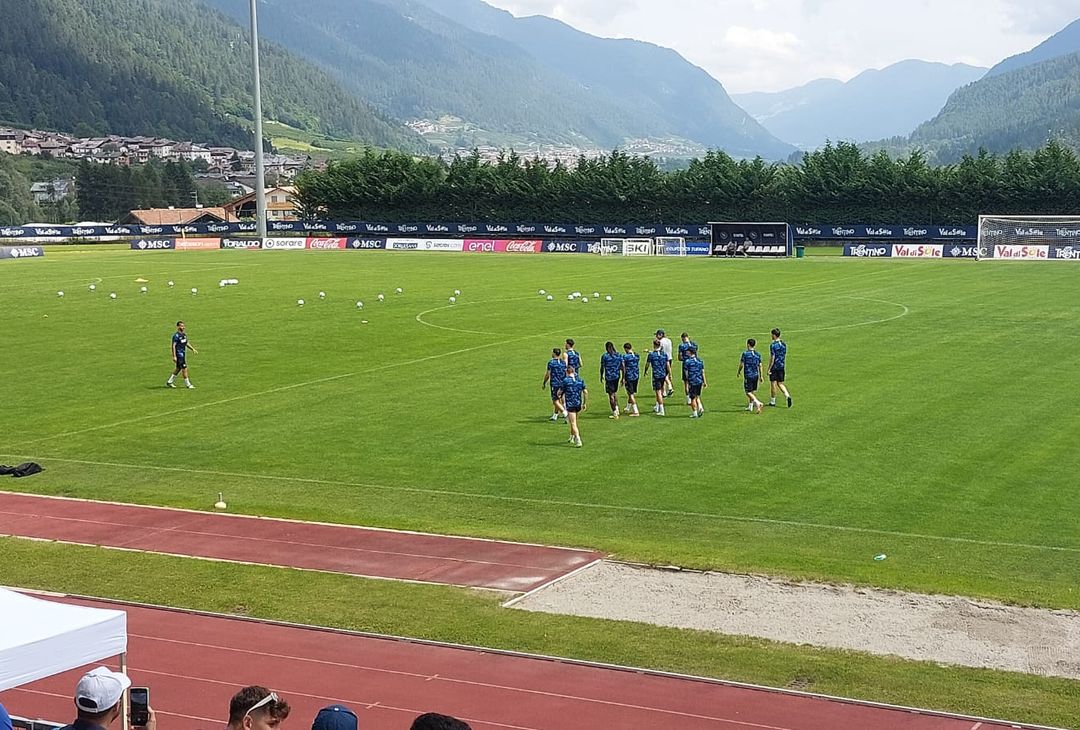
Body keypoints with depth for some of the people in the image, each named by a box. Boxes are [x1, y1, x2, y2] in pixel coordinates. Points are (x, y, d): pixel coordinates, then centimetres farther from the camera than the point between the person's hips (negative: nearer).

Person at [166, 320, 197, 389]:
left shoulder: (184, 334, 10)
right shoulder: (176, 335, -17)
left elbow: (186, 343, 23)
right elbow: (173, 346, -19)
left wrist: (193, 349, 15)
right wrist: (174, 356, -23)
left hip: (183, 353, 9)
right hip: (179, 354, -9)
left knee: (179, 369, 15)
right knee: (184, 368, -5)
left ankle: (169, 382, 25)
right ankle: (188, 384, 4)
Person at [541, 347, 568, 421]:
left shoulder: (551, 362, -10)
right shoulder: (563, 362, 6)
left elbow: (548, 374, -9)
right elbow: (567, 373, 8)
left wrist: (544, 383, 3)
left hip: (554, 384, -6)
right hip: (562, 384, 6)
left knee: (555, 401, -4)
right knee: (558, 400, 17)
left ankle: (565, 413, -18)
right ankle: (555, 416, 27)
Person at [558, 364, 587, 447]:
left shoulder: (565, 380, -8)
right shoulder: (580, 380, 5)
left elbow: (560, 392, -3)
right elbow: (585, 392, 3)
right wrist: (585, 403, 10)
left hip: (570, 404, -5)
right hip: (578, 404, 5)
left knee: (573, 423, -6)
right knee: (573, 422, 24)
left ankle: (578, 441, -18)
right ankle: (572, 438, 36)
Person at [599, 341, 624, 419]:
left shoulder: (604, 356, -9)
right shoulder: (619, 355, 1)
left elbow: (602, 368, -4)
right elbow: (622, 367, 2)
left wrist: (601, 376, 12)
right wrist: (623, 377, 9)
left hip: (609, 377, -4)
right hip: (617, 376, 4)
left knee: (611, 395, 1)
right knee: (615, 392, 24)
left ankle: (615, 413, 1)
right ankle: (617, 409, 24)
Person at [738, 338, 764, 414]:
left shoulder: (745, 354, -10)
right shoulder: (758, 354, 5)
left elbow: (741, 365, -5)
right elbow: (760, 366, 7)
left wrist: (739, 372, 13)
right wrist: (760, 376, 14)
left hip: (748, 376, -6)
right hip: (755, 375, 6)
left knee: (748, 392, -3)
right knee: (753, 391, 16)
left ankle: (758, 403, -23)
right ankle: (750, 406, 23)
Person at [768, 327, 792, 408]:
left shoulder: (773, 345, -16)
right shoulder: (784, 344, 5)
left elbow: (772, 358, -18)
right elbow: (785, 356, 11)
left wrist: (769, 369, -13)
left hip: (774, 367, -6)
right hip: (781, 367, 6)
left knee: (773, 384, 5)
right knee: (780, 384, 13)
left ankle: (772, 401, 13)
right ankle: (787, 396, -8)